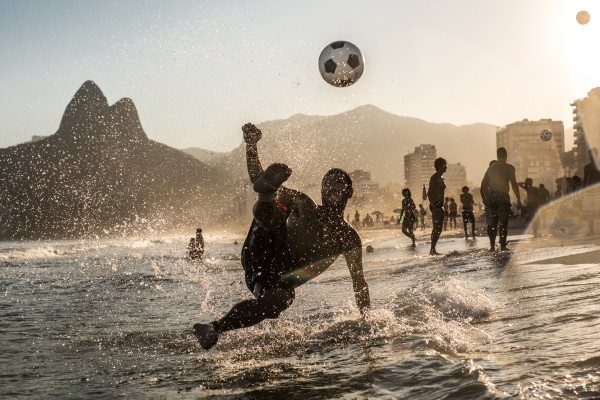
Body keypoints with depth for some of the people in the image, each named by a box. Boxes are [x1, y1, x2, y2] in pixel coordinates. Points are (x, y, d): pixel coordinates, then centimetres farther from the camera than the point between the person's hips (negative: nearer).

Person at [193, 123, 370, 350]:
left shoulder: (349, 239, 14)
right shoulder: (304, 206, 15)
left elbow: (359, 281, 20)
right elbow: (256, 178, 11)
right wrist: (251, 145, -3)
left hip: (278, 283, -1)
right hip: (258, 258, 1)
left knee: (282, 298, -37)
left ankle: (215, 328, -31)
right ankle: (268, 187, -57)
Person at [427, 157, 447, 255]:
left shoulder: (440, 178, 19)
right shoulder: (434, 178, -10)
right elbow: (429, 193, -17)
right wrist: (434, 206, -23)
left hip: (439, 206, 9)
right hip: (435, 205, -9)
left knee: (439, 229, 8)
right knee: (436, 228, -12)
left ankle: (433, 250, 11)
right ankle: (432, 250, -10)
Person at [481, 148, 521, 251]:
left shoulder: (491, 168, 13)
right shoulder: (509, 167, -4)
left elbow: (484, 184, 14)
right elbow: (514, 184, -12)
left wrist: (487, 198, 22)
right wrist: (518, 199, -8)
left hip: (492, 197, 5)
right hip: (503, 196, -5)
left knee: (494, 222, 14)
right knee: (503, 222, -3)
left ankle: (492, 246, 12)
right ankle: (503, 246, -7)